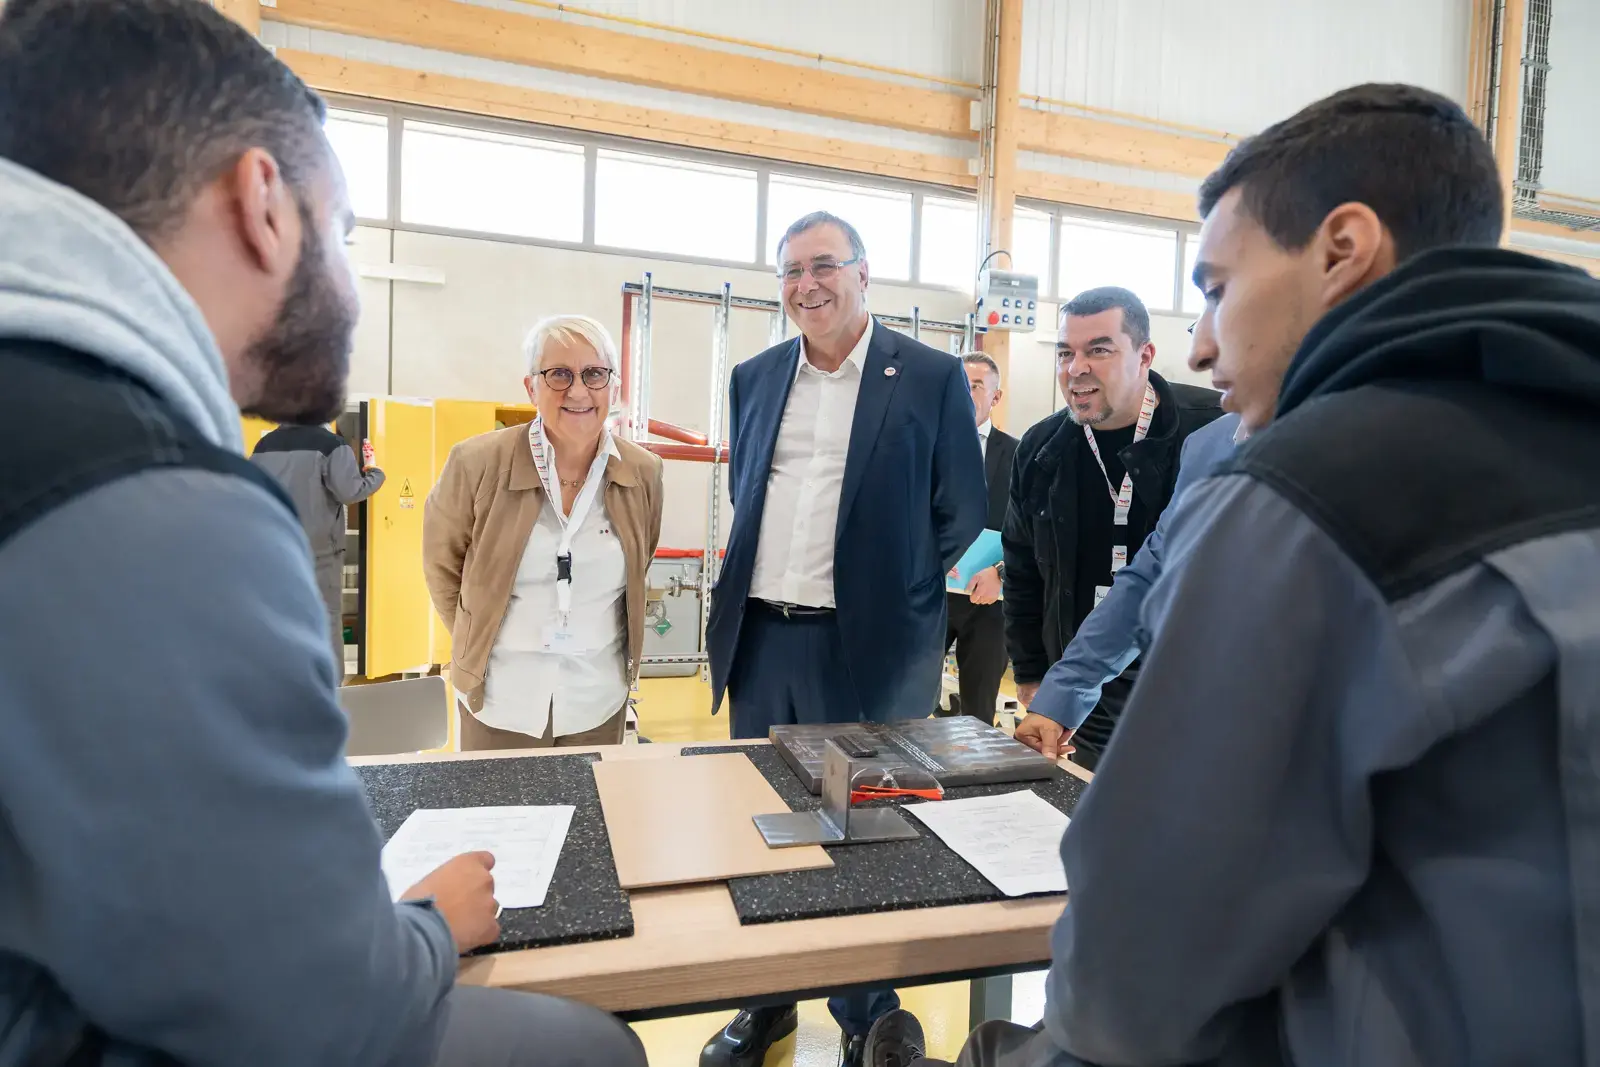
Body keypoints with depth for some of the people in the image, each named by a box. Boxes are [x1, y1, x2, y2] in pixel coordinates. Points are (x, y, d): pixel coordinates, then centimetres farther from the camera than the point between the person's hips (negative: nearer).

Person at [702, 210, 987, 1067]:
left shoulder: (931, 377, -3)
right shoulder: (754, 378, 10)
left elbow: (960, 515, -1)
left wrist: (899, 599, -2)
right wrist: (749, 584, 10)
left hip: (870, 646, -4)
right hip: (760, 640, 5)